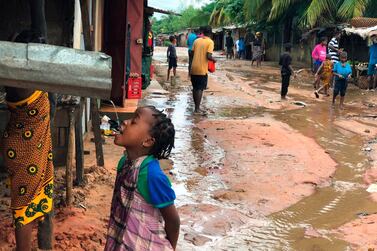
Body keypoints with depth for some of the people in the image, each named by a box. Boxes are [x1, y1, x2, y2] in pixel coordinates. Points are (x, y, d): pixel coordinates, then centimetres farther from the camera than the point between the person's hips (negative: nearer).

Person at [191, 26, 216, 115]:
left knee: (195, 88, 13)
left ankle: (196, 107, 20)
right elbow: (209, 56, -16)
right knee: (200, 89, -1)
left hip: (194, 68, 5)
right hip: (202, 69, -5)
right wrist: (214, 60, 3)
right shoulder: (210, 42, -7)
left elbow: (192, 52, 9)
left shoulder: (197, 41, 8)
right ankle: (197, 109, -3)